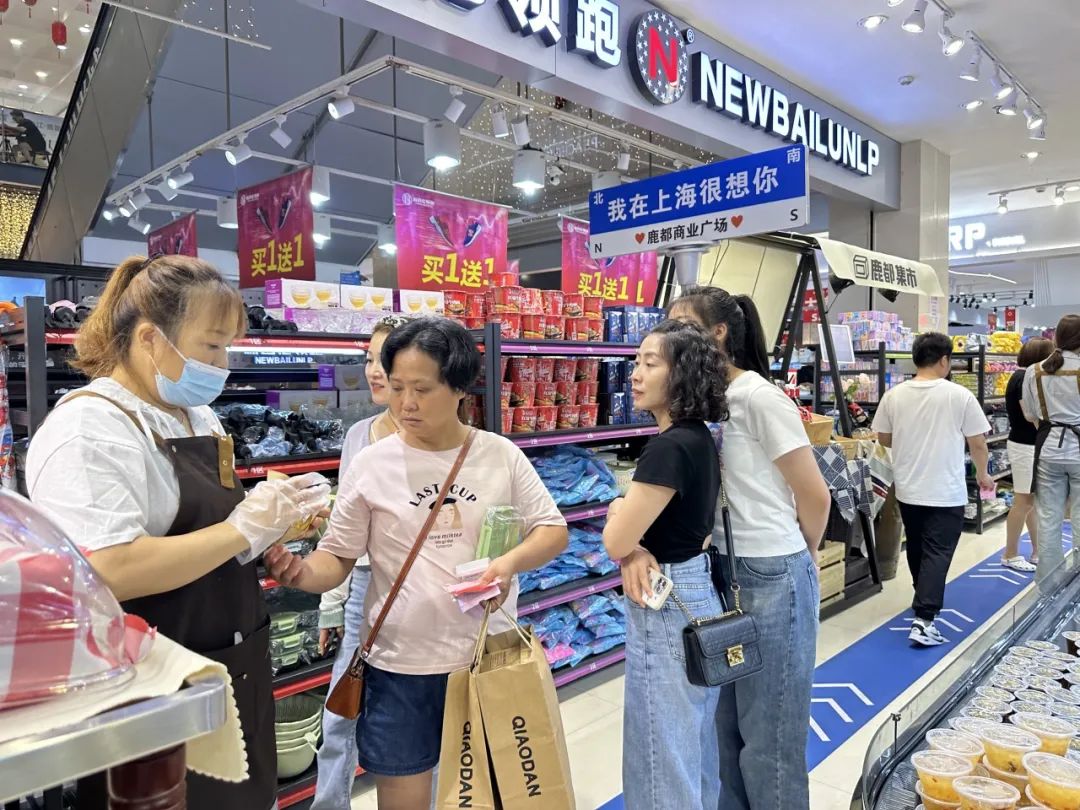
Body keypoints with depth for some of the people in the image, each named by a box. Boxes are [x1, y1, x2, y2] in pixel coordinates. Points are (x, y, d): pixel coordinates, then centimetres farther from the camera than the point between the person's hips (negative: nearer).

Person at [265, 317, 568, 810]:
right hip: (401, 663, -1)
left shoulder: (501, 455, -4)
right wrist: (301, 572, -24)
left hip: (490, 656, 1)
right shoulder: (371, 465, -6)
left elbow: (552, 530, 0)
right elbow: (336, 558, -2)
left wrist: (511, 562, -20)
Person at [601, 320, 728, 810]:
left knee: (664, 752, 7)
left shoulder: (669, 447, -24)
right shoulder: (699, 439, 6)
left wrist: (618, 509, 1)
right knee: (696, 740, 24)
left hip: (666, 607, -9)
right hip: (698, 594, 10)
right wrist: (638, 553, -10)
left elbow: (615, 541, -22)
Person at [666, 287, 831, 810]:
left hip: (772, 577, -7)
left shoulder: (758, 397, -16)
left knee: (769, 732, 9)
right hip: (721, 571, 7)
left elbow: (815, 496, -10)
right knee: (726, 723, 20)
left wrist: (798, 560, 5)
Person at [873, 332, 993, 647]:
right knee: (937, 554, -2)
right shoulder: (960, 396, -11)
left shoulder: (894, 395, -3)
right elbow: (978, 443, -4)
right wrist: (982, 474, 14)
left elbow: (884, 438, 7)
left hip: (908, 490, 4)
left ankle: (927, 602, 37)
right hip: (946, 493, -4)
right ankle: (923, 620, -10)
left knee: (917, 550, 19)